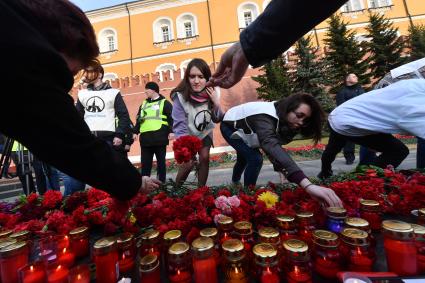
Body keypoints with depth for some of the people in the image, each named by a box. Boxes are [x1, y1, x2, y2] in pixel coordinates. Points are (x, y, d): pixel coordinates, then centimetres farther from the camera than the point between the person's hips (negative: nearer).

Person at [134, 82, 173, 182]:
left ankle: (161, 182, 15)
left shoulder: (165, 103, 4)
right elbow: (138, 119, 23)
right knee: (145, 163, 8)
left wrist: (171, 132, -17)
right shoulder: (144, 104, 22)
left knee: (161, 162, 5)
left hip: (159, 138, -5)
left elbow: (172, 118, -5)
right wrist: (135, 132, 13)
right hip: (145, 138, 5)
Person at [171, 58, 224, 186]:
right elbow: (179, 126, -29)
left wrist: (216, 103, -31)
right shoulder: (180, 96, -31)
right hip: (188, 134, -3)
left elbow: (217, 120, -13)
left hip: (204, 132, 3)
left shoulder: (213, 92, -20)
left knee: (205, 157, -9)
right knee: (189, 162, -11)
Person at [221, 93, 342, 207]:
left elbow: (274, 144, -12)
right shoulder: (264, 118, -44)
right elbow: (272, 147, -62)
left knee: (244, 157, 25)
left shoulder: (283, 118, -18)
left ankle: (235, 182, 53)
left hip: (243, 127, 8)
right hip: (230, 126, -7)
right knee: (255, 159, -22)